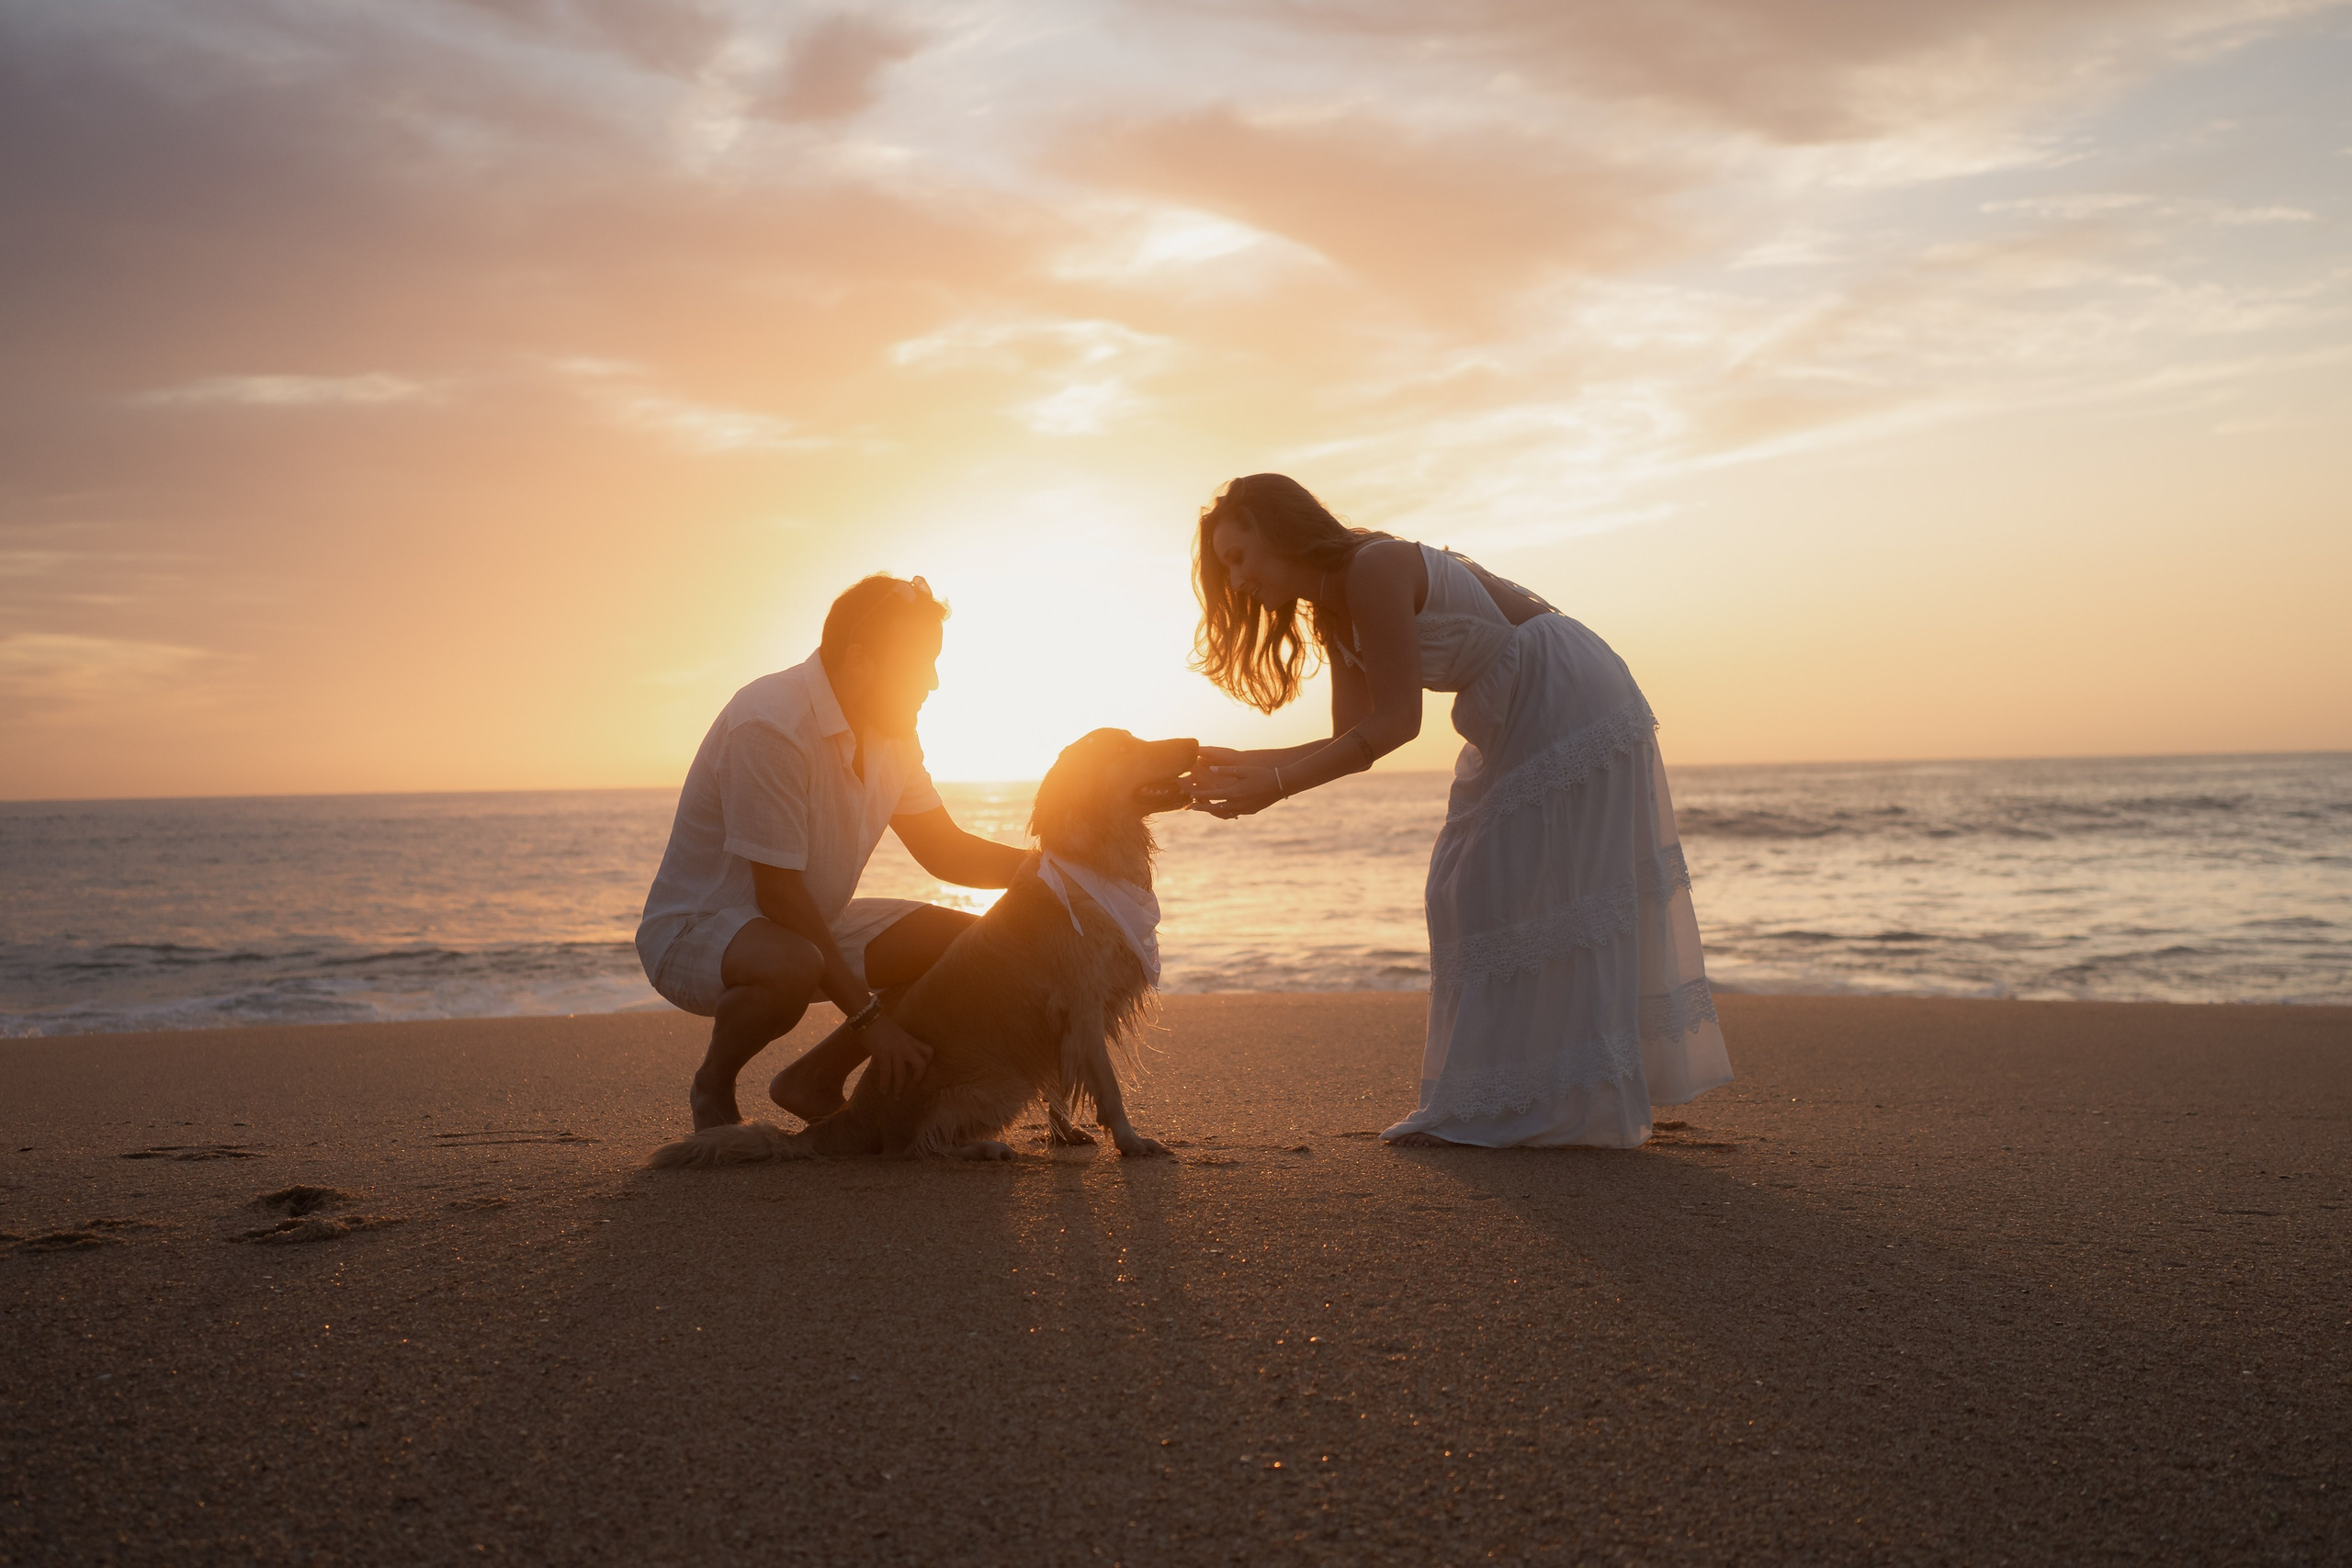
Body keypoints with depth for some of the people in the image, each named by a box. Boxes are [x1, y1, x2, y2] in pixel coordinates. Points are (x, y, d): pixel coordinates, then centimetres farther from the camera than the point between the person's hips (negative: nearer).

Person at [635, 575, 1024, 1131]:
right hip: (693, 931, -8)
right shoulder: (771, 724, -27)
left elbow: (945, 851, 9)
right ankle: (713, 1087, -9)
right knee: (792, 965, -41)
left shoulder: (891, 731, 1)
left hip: (811, 925, 8)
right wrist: (868, 1017, -27)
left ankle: (815, 1080, 6)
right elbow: (777, 895, -27)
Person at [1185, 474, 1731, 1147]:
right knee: (1476, 892, 11)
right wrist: (1248, 765, -9)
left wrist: (1279, 782, -24)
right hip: (1520, 725, 10)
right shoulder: (1334, 612, 9)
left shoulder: (1375, 570, -20)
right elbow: (1353, 739, 2)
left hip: (1569, 705, -10)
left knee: (1526, 894, -9)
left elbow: (1396, 721, -23)